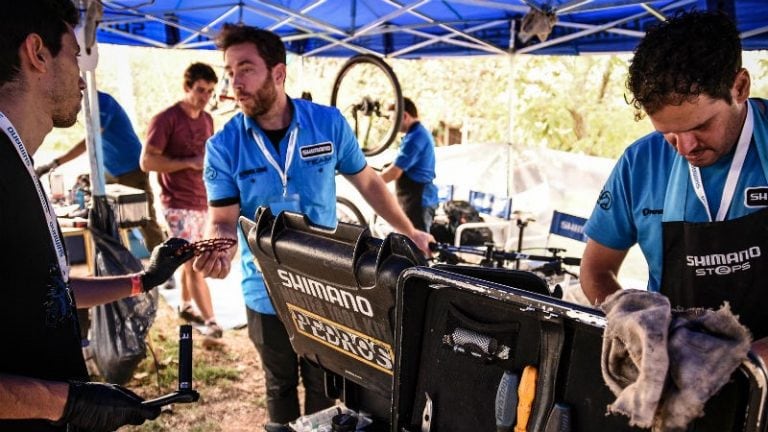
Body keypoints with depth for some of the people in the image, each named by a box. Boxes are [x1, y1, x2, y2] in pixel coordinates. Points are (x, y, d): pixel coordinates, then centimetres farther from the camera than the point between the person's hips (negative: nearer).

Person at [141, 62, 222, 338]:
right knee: (195, 263, -6)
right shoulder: (166, 119, -12)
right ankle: (211, 322, -1)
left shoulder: (207, 119, 11)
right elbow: (147, 162, -16)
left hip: (201, 201, 7)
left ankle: (185, 306, 32)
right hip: (178, 204, -7)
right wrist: (190, 162, -22)